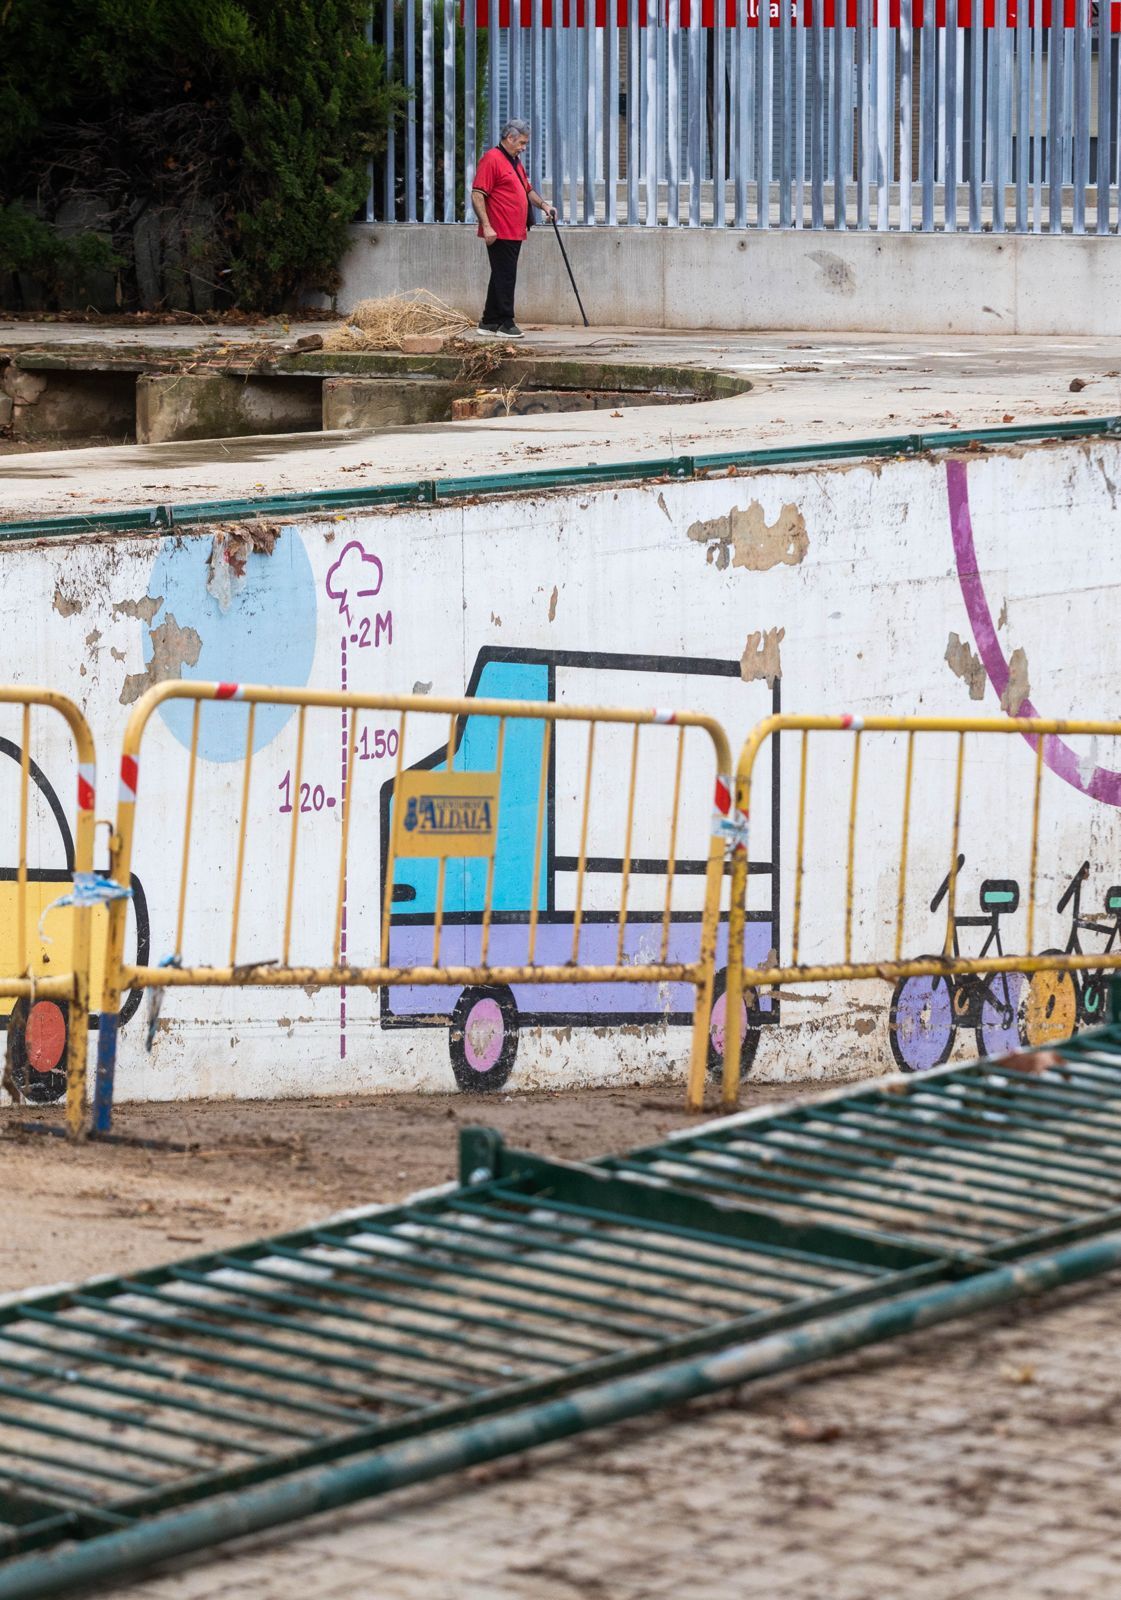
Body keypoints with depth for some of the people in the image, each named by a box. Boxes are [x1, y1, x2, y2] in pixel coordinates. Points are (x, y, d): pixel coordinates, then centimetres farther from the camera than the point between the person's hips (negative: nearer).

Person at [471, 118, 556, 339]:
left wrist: (543, 204, 13)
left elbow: (528, 190, 32)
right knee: (505, 279, -9)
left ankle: (489, 322, 18)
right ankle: (505, 324, -7)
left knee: (503, 278, 12)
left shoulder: (515, 162, 19)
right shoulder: (492, 159, -11)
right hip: (499, 233, -10)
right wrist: (486, 226, -23)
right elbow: (477, 195, -17)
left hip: (514, 233, 10)